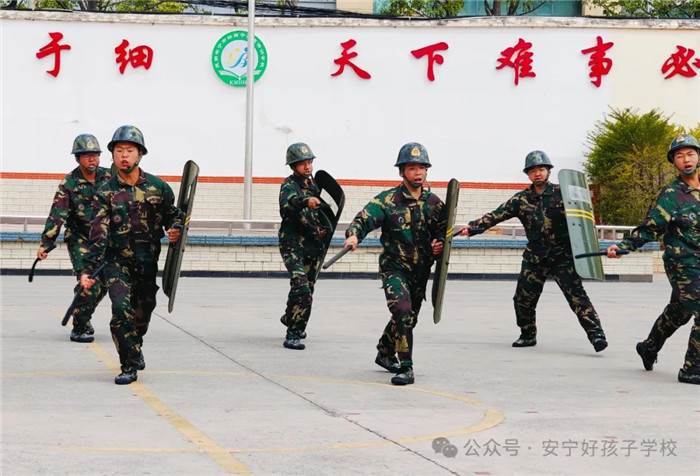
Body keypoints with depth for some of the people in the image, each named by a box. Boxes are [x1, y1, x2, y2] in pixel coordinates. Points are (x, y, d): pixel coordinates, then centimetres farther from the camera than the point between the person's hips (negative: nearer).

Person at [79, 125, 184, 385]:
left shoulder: (158, 187, -1)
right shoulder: (105, 193, -6)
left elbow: (172, 215, 11)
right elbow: (98, 235, -12)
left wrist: (175, 229, -13)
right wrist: (88, 270, -20)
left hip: (147, 263, 2)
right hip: (116, 261, -2)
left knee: (143, 313, 14)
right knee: (121, 308, -19)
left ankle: (135, 346, 47)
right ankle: (130, 366, -9)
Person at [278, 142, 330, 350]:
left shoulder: (314, 185, 14)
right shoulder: (289, 185, -8)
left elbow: (324, 212, 26)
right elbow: (287, 205, -31)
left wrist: (325, 228, 5)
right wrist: (305, 201, -50)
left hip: (313, 247, 7)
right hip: (293, 245, -7)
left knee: (308, 291, 17)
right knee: (301, 289, -22)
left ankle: (290, 318, 44)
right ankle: (292, 335, -18)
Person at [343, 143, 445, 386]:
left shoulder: (434, 203, 3)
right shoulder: (387, 200, -10)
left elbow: (442, 230, 16)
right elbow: (364, 218, -20)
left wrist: (440, 243, -6)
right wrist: (353, 235, -40)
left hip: (421, 271, 5)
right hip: (394, 268, -5)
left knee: (408, 317, 19)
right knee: (403, 312, -24)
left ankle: (385, 353, 47)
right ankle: (406, 368, -18)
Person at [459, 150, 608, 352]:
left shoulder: (560, 193, -4)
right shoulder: (521, 199, 3)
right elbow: (496, 215, -2)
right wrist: (472, 226, -14)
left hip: (563, 255, -4)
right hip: (534, 257, 4)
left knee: (576, 295, -12)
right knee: (523, 298, 5)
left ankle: (596, 334, -10)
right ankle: (528, 335, 26)